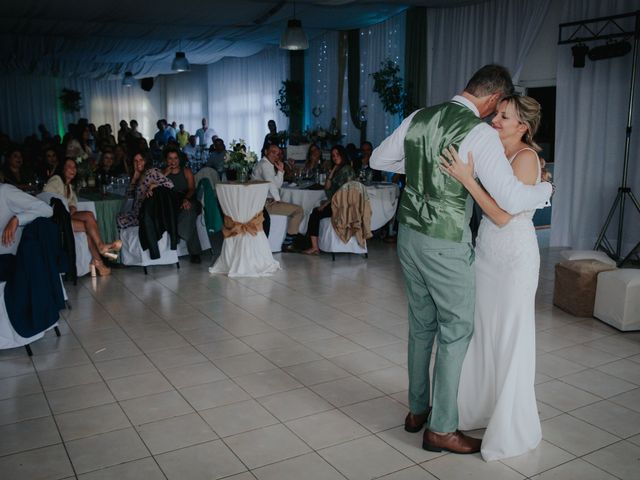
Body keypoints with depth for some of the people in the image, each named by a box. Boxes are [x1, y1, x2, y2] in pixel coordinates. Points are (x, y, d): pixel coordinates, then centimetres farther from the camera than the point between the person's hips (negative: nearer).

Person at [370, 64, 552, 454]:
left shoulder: (419, 118, 4)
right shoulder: (480, 133, -16)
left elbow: (378, 160, 17)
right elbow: (512, 200, -21)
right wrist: (546, 189, -1)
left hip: (409, 234, 7)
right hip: (446, 245, -7)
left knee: (422, 325, 19)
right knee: (456, 332, 7)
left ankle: (418, 410, 34)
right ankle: (441, 429, 16)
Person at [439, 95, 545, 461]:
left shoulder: (526, 157, -14)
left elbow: (503, 215, -21)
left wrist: (467, 178, -25)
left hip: (514, 256, -8)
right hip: (487, 252, 8)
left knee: (510, 338, 2)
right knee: (481, 332, 14)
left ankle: (512, 429, 18)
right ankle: (482, 408, 31)